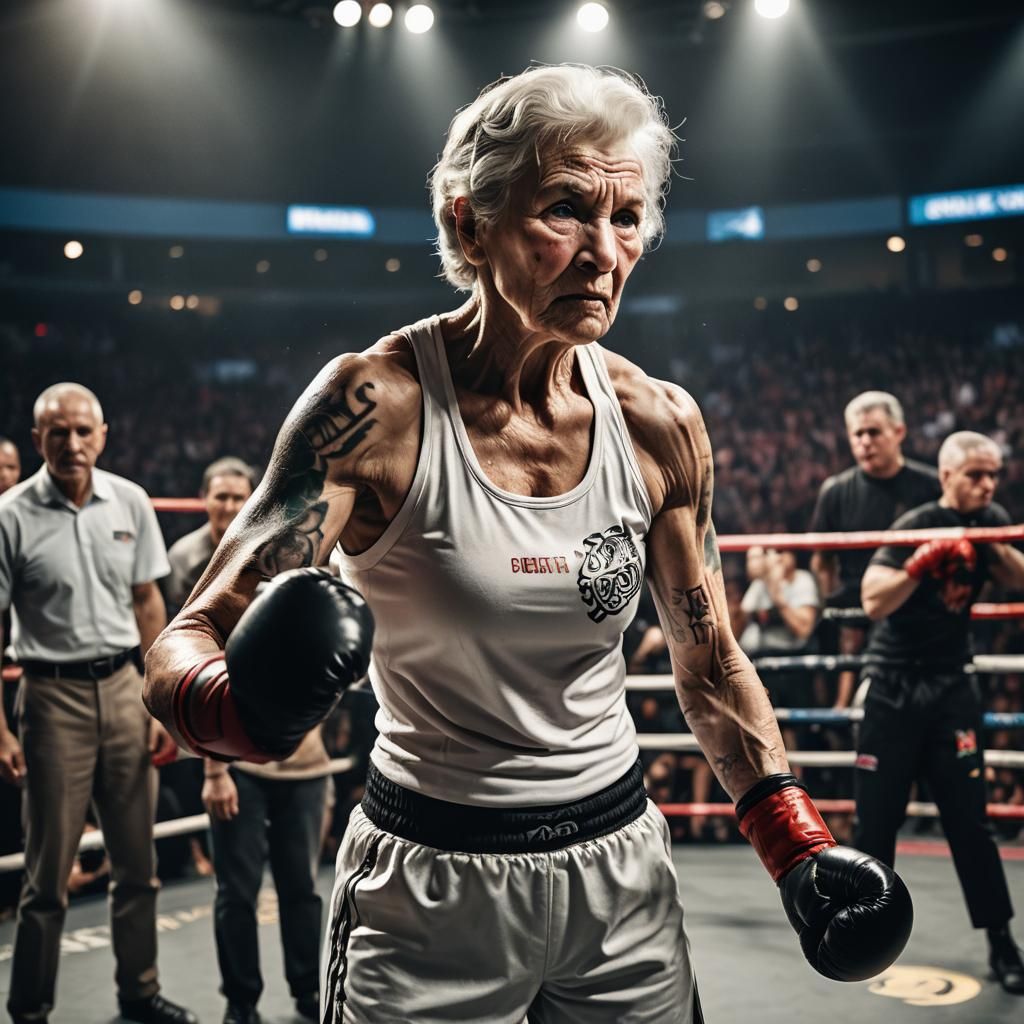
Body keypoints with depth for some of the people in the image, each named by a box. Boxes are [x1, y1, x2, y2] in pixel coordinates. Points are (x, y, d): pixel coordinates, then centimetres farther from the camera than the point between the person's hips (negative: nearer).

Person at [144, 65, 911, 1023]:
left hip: (622, 872, 4)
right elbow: (189, 638, -19)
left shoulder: (659, 423, -5)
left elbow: (707, 661, 7)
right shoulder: (377, 405, -18)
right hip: (432, 886, -3)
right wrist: (231, 704, -41)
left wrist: (793, 839, -2)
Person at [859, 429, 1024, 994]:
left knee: (968, 819, 1)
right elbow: (873, 601, -21)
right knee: (876, 817, 6)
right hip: (894, 687, -3)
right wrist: (924, 560, -31)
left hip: (950, 687, 3)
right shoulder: (916, 525, -13)